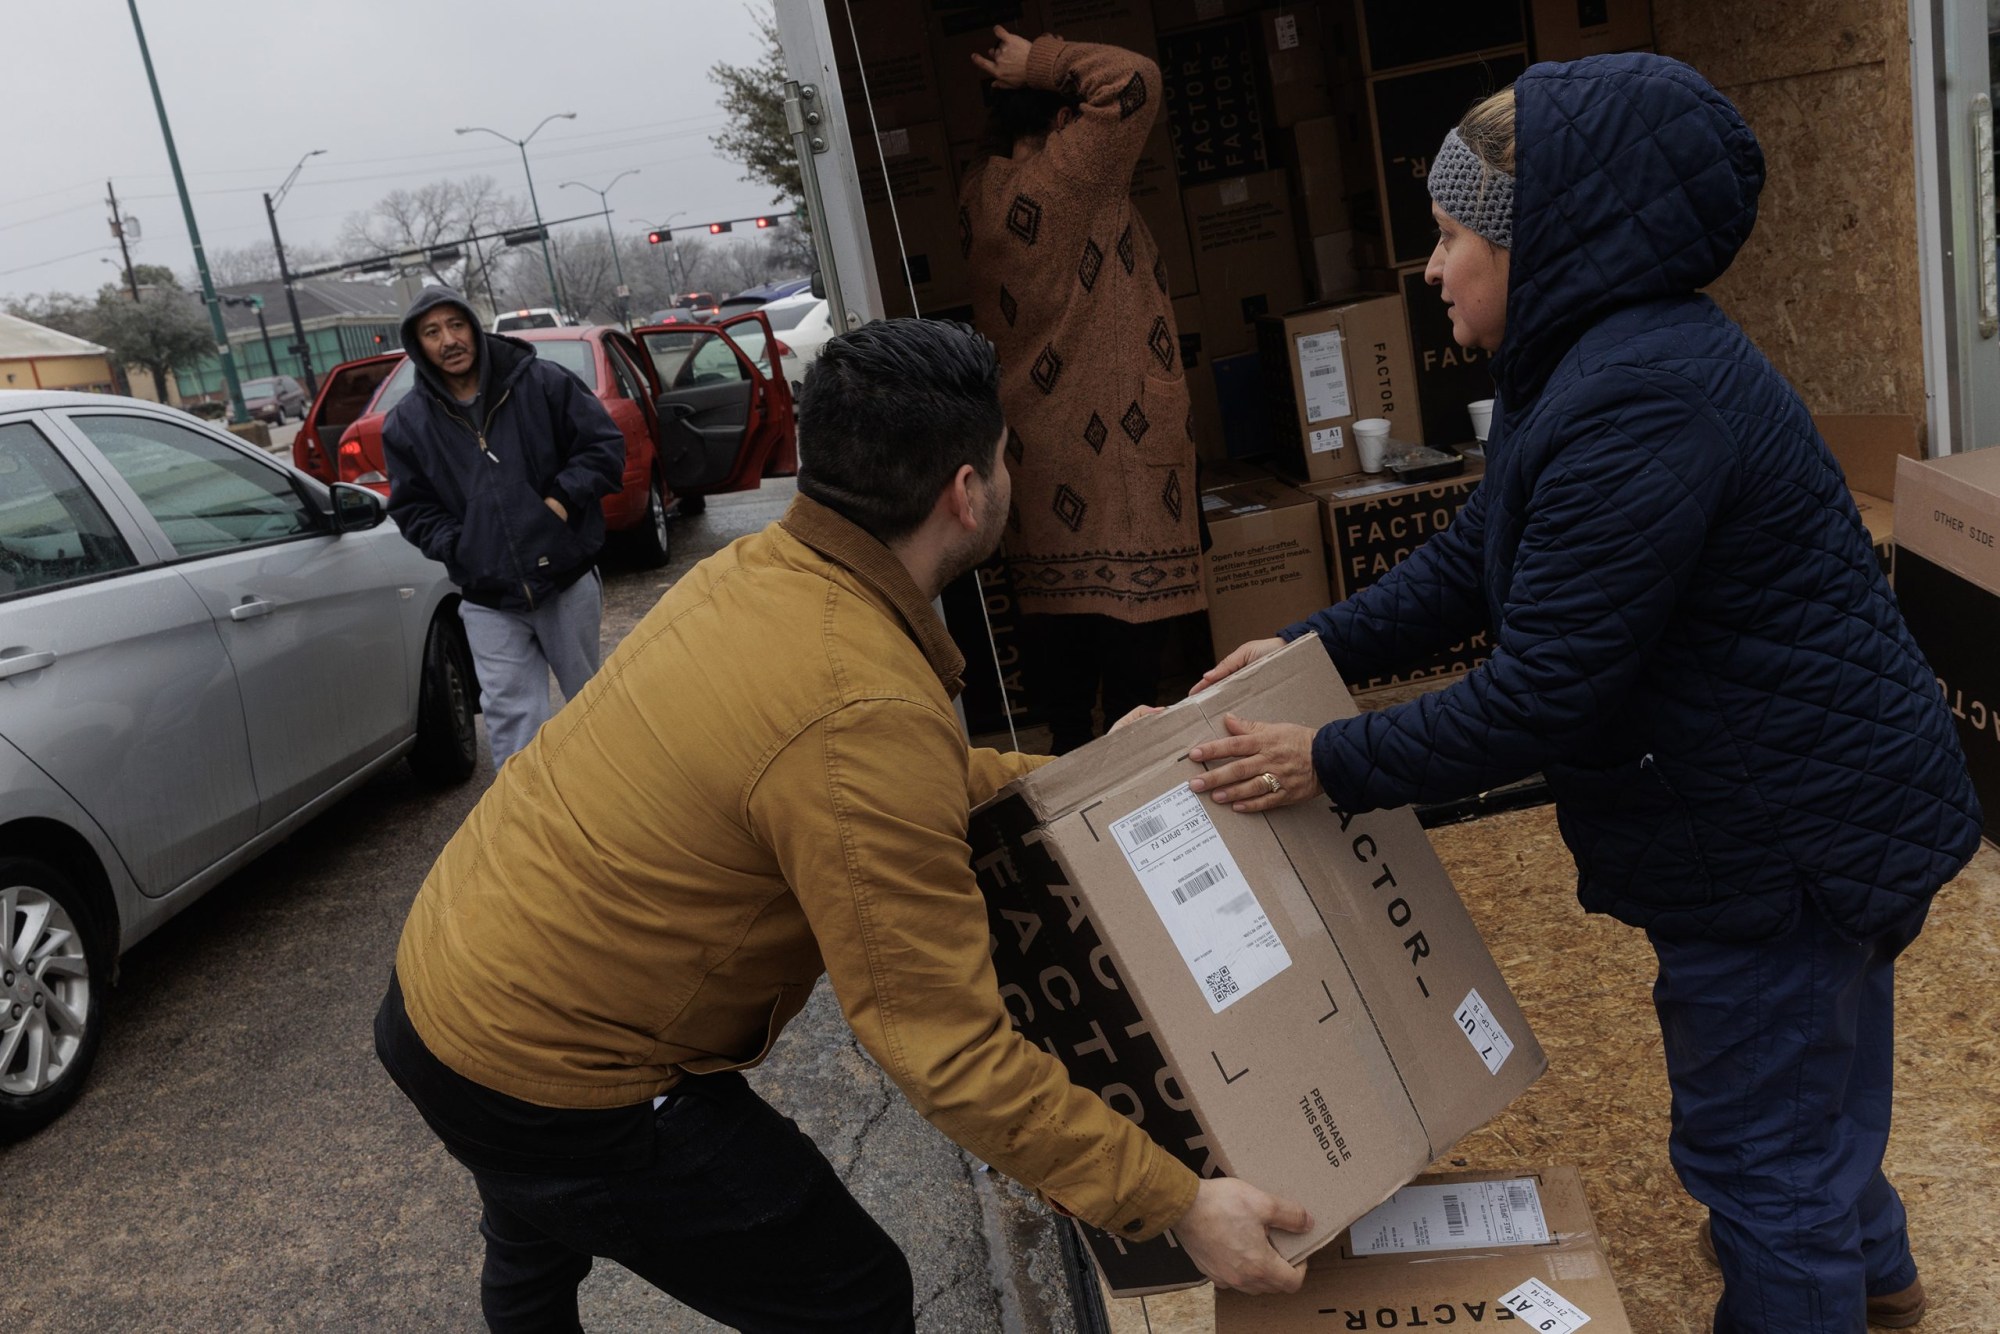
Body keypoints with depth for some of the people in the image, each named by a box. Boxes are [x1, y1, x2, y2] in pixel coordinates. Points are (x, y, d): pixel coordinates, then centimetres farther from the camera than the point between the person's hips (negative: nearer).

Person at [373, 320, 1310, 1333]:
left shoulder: (757, 568, -4)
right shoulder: (864, 717, -31)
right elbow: (945, 1048, -27)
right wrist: (1175, 1206, -20)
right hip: (549, 1080, -9)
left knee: (539, 1246, 37)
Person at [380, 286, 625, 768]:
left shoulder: (542, 382, -4)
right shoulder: (407, 423, 2)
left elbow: (605, 444, -1)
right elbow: (413, 508, 7)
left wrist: (564, 498, -13)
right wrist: (455, 546, -10)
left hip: (568, 579, 0)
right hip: (488, 598, 1)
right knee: (510, 716, -5)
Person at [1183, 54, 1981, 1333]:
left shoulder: (1637, 403, -30)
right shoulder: (1592, 362, 5)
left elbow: (1542, 694, -29)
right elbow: (1472, 559, 11)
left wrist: (1333, 763, -20)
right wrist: (1313, 645, 4)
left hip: (1787, 829, -11)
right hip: (1804, 797, 11)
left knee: (1758, 1131, 8)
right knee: (1809, 1072, 31)